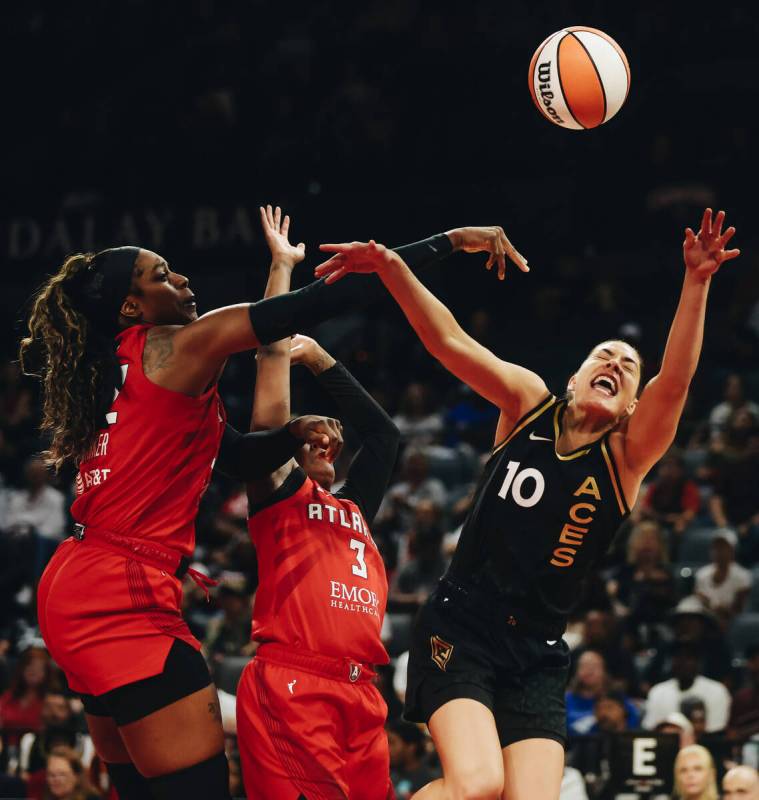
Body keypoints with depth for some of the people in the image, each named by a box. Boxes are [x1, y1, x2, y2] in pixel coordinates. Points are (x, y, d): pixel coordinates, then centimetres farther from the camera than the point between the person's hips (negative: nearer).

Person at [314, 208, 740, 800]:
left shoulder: (627, 456, 4)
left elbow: (675, 379, -13)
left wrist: (697, 281, -27)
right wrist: (391, 266, -17)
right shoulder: (530, 405, 6)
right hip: (460, 627, -2)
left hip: (536, 655, 2)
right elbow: (449, 342, -3)